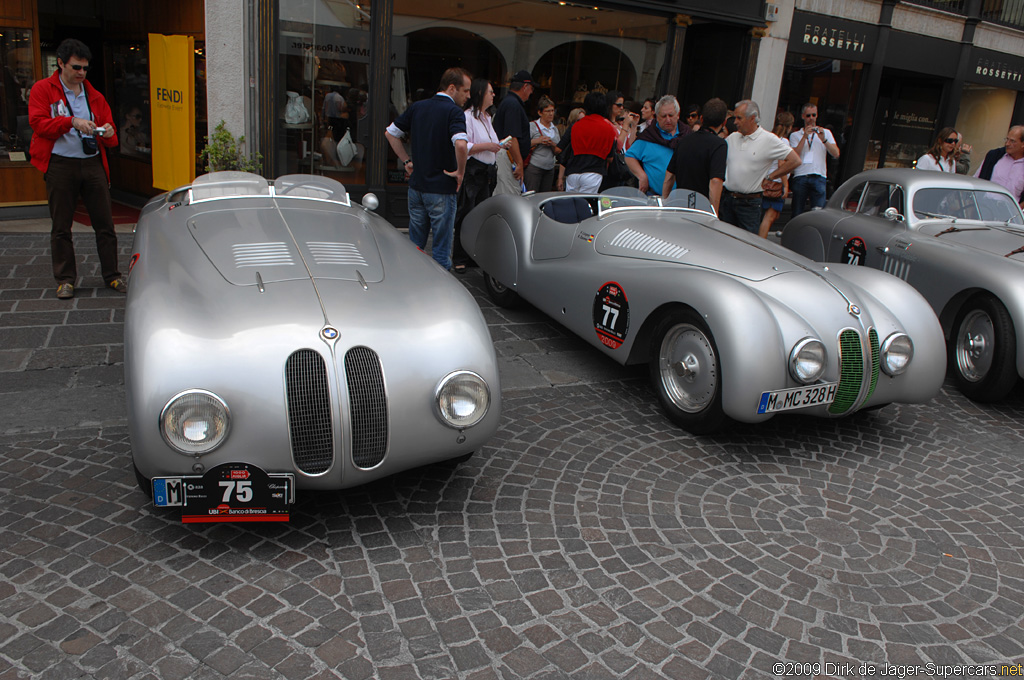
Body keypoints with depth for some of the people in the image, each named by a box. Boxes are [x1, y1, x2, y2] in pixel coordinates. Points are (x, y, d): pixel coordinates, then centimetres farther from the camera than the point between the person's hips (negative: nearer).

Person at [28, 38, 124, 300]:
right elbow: (38, 122, -6)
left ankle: (112, 275, 10)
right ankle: (65, 279, 11)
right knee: (61, 226, 3)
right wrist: (72, 121, -17)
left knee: (104, 223, 1)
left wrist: (108, 133, -7)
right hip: (60, 164, -3)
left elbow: (110, 138, 17)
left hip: (93, 163, 3)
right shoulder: (43, 90, 6)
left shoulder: (94, 96, 17)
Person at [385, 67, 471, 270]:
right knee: (441, 249, 3)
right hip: (442, 189, -7)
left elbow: (390, 133, 15)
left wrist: (406, 161, 15)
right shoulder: (453, 111, -13)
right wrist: (460, 172, -16)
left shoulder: (417, 107, 9)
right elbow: (461, 144, -30)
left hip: (416, 185, 7)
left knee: (414, 246, 17)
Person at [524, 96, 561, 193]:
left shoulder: (555, 129, 16)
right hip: (534, 167, -6)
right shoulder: (532, 126, -4)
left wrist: (552, 145, -5)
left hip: (550, 169, 6)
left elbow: (558, 152, 15)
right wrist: (537, 141, -17)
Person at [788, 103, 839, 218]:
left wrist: (824, 139, -7)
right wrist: (805, 137, -6)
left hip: (819, 178, 0)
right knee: (797, 213, -3)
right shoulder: (795, 135, 15)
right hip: (800, 178, 0)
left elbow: (836, 154, 5)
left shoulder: (825, 132, 18)